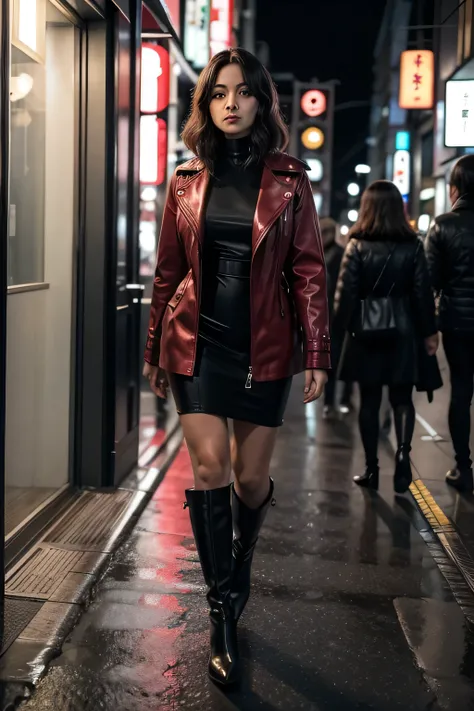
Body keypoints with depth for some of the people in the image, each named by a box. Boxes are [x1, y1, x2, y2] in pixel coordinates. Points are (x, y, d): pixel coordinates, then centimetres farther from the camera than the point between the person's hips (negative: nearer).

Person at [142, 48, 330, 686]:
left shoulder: (288, 180, 0)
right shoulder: (187, 181, 5)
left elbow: (309, 271, -2)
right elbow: (168, 271, 10)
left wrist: (317, 355, -7)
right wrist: (156, 350, 12)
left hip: (264, 347, -1)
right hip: (198, 344, 1)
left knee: (252, 478, 7)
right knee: (209, 468, -7)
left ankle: (241, 560, 39)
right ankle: (224, 612, 4)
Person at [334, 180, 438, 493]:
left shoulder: (357, 246, -5)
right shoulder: (412, 246, -2)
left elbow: (346, 291, -7)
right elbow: (423, 291, -1)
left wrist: (344, 325, 3)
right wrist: (429, 331, 6)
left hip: (366, 332, 0)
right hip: (402, 331, 0)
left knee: (370, 400, 9)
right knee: (402, 398, 11)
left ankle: (372, 468, 13)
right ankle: (403, 451, -11)